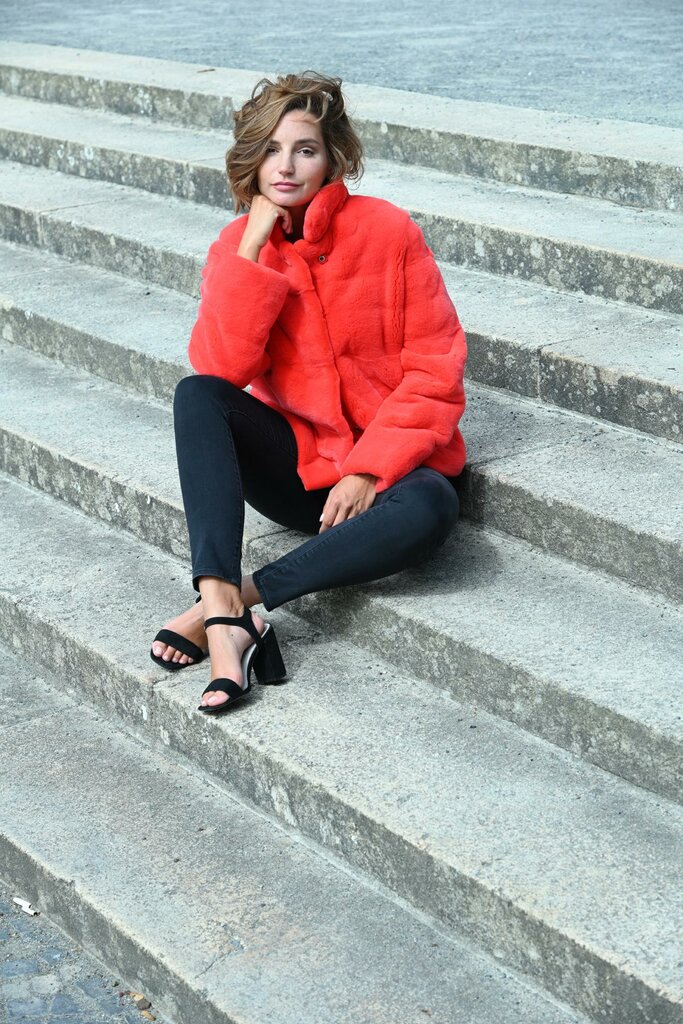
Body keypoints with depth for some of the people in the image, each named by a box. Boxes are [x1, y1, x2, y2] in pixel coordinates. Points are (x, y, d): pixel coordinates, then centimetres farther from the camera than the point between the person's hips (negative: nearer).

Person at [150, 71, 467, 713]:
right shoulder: (238, 244, 0)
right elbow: (219, 367, -16)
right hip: (297, 462, 3)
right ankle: (222, 613, -36)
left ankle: (238, 596, -27)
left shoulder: (387, 231, -9)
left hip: (386, 464, -2)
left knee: (429, 509, -36)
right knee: (195, 396, -24)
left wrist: (371, 471, -19)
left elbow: (436, 375, -10)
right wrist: (253, 247, -20)